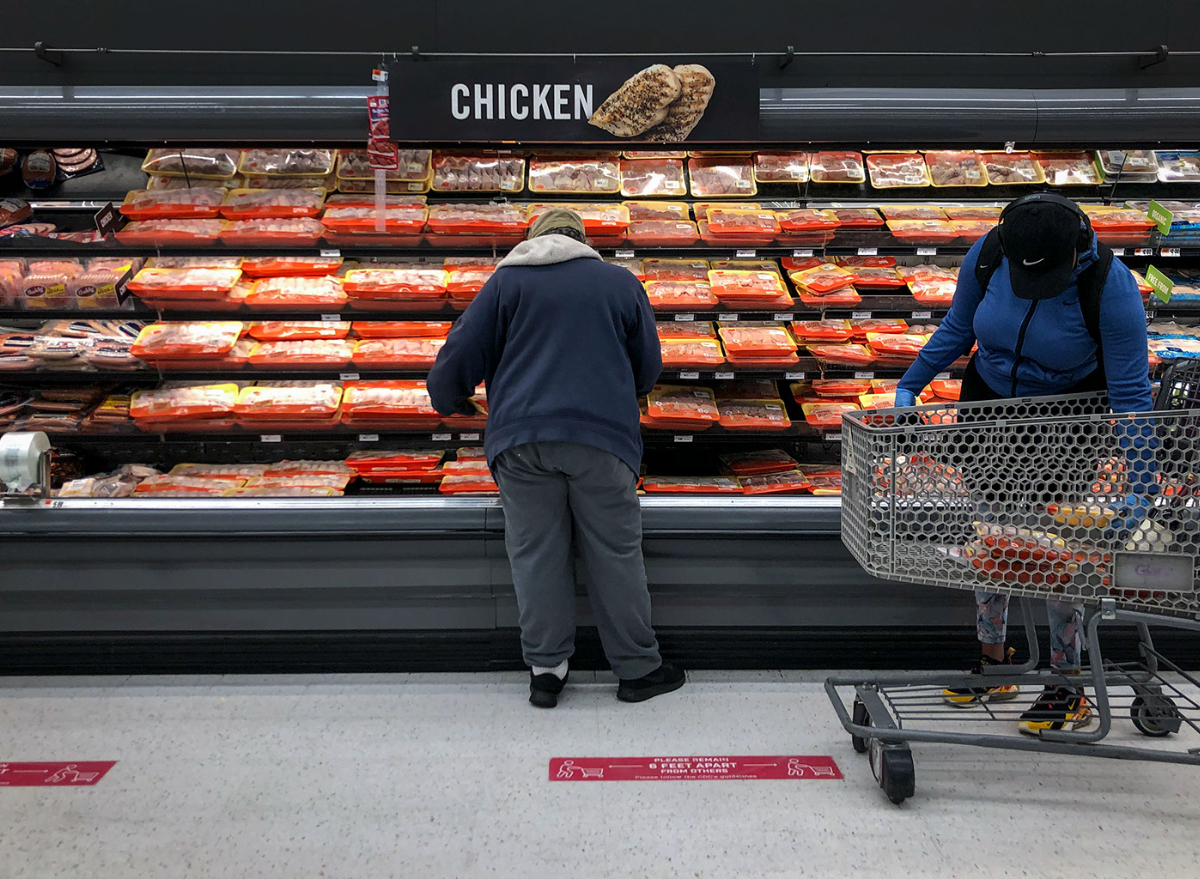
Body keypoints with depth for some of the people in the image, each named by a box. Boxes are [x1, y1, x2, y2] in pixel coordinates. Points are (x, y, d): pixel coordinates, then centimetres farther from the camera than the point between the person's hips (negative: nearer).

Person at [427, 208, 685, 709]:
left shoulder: (508, 279, 11)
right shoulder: (620, 282, 14)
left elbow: (463, 350, 7)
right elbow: (649, 367, 20)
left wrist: (447, 399, 26)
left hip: (522, 437, 0)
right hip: (602, 436, 0)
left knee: (536, 553, 7)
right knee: (614, 553, 6)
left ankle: (545, 668, 12)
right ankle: (638, 668, 14)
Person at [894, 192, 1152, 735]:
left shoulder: (1111, 286, -26)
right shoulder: (988, 256, -16)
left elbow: (1130, 392, -22)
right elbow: (957, 330, 2)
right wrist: (909, 385, -2)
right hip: (989, 402, 4)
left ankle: (1068, 687, 9)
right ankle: (994, 660, 24)